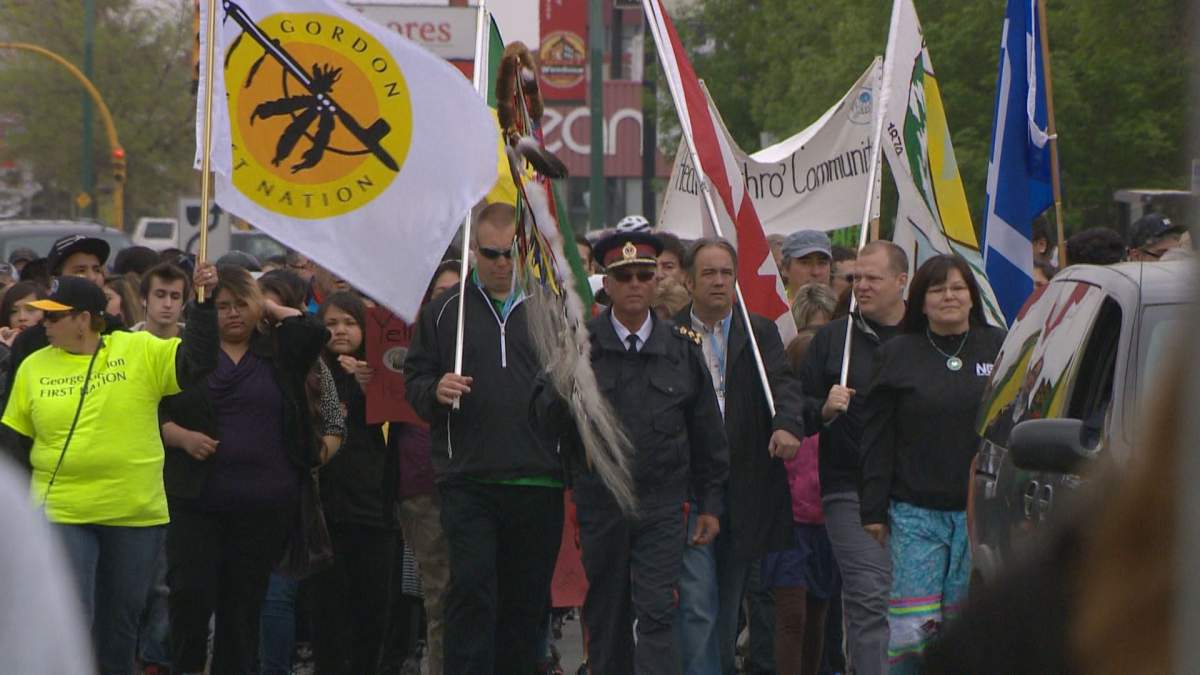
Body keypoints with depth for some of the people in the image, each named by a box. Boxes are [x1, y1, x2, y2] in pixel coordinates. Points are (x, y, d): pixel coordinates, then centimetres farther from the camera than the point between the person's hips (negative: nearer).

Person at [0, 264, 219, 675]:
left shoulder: (139, 352, -2)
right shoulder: (34, 367, 3)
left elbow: (199, 361, -9)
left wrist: (206, 303, -19)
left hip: (135, 514, 0)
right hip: (62, 513, 0)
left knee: (121, 622, 13)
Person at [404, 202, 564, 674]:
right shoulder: (445, 311, 9)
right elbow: (414, 379, 9)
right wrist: (435, 391, -13)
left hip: (538, 482, 1)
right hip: (468, 481, -1)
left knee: (527, 598, 7)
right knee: (471, 588, -10)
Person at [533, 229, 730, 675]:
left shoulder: (682, 348, 5)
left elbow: (707, 433, 11)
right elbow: (548, 419, -7)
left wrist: (710, 504, 10)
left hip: (662, 508, 0)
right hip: (600, 501, 0)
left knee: (656, 614, -10)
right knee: (606, 618, 8)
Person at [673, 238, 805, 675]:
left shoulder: (760, 333, 8)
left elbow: (783, 382, -8)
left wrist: (788, 424, -29)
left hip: (744, 488, 3)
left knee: (729, 604, 12)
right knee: (697, 602, -11)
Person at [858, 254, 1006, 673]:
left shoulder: (1000, 349, 7)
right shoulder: (898, 355, 6)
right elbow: (876, 438, 5)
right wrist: (873, 509, -1)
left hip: (981, 512, 1)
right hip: (916, 512, -1)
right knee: (912, 626, -8)